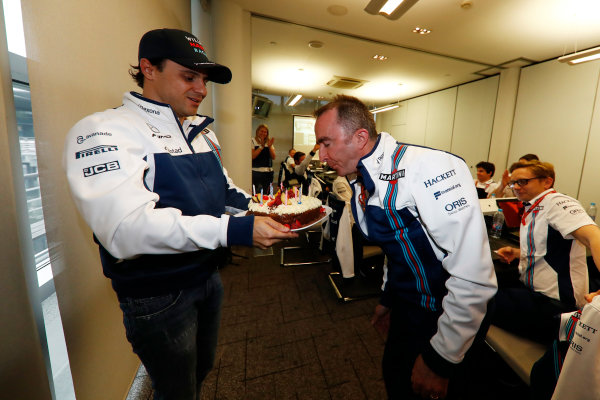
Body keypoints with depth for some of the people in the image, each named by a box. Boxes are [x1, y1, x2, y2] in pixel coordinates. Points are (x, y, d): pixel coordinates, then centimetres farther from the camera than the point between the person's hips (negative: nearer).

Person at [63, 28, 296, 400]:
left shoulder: (203, 133, 7)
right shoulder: (105, 131, -17)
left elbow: (223, 188, 16)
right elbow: (125, 229, -31)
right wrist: (233, 230, -38)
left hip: (207, 276, 7)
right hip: (157, 295, -6)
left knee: (202, 369, 29)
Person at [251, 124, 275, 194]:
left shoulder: (269, 142, 13)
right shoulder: (253, 141, 0)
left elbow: (273, 157, 3)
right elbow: (252, 156, -13)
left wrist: (270, 146, -10)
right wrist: (261, 146, -15)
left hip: (268, 171, 5)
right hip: (256, 171, -4)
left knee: (265, 193, 10)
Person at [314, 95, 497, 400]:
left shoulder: (428, 167, -28)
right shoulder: (361, 186, -1)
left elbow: (474, 278, -29)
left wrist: (440, 360, -20)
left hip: (443, 318, -6)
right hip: (406, 307, 7)